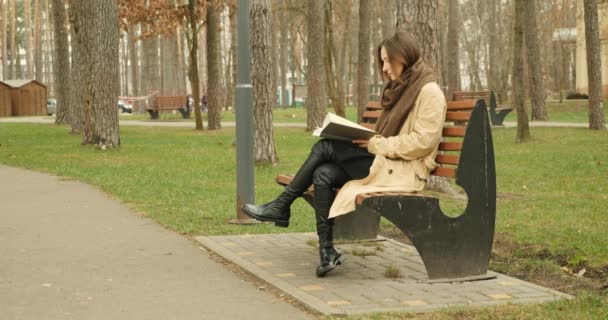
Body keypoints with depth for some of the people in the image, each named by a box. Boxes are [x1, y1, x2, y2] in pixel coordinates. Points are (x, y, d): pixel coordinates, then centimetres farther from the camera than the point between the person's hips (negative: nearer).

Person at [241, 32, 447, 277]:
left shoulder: (429, 92, -7)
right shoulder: (400, 88, 21)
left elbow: (422, 142, -16)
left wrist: (376, 145, -15)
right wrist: (368, 140, 1)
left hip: (405, 171, -8)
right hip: (384, 162, 8)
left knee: (325, 148, -14)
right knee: (323, 173, -14)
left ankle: (281, 207, -3)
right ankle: (326, 250, -13)